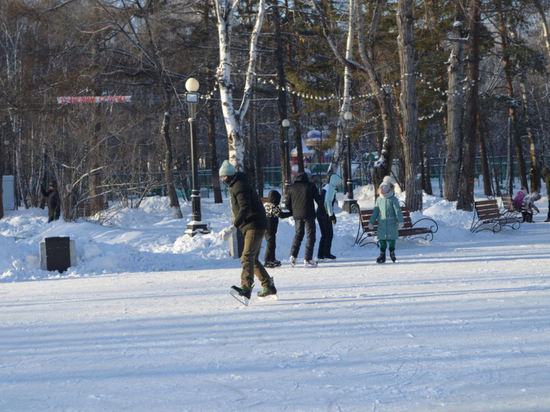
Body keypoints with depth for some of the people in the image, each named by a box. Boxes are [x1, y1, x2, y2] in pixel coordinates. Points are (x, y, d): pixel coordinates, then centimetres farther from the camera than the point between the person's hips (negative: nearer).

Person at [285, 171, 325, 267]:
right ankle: (307, 259, -3)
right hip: (308, 215, -4)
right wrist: (323, 211, 10)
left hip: (297, 215, 4)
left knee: (298, 234, 17)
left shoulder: (292, 188, 7)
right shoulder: (310, 186, -2)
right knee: (310, 235, 2)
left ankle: (293, 255, 1)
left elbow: (287, 203, 7)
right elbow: (318, 200, -1)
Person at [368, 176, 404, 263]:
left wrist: (400, 221, -16)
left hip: (391, 223, -4)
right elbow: (375, 211, 14)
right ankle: (382, 255, 7)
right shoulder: (379, 199, 8)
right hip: (381, 223, 4)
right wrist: (371, 222, 13)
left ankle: (392, 253, 16)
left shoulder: (393, 199, -5)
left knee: (391, 239, 1)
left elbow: (398, 211, -9)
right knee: (382, 239, 2)